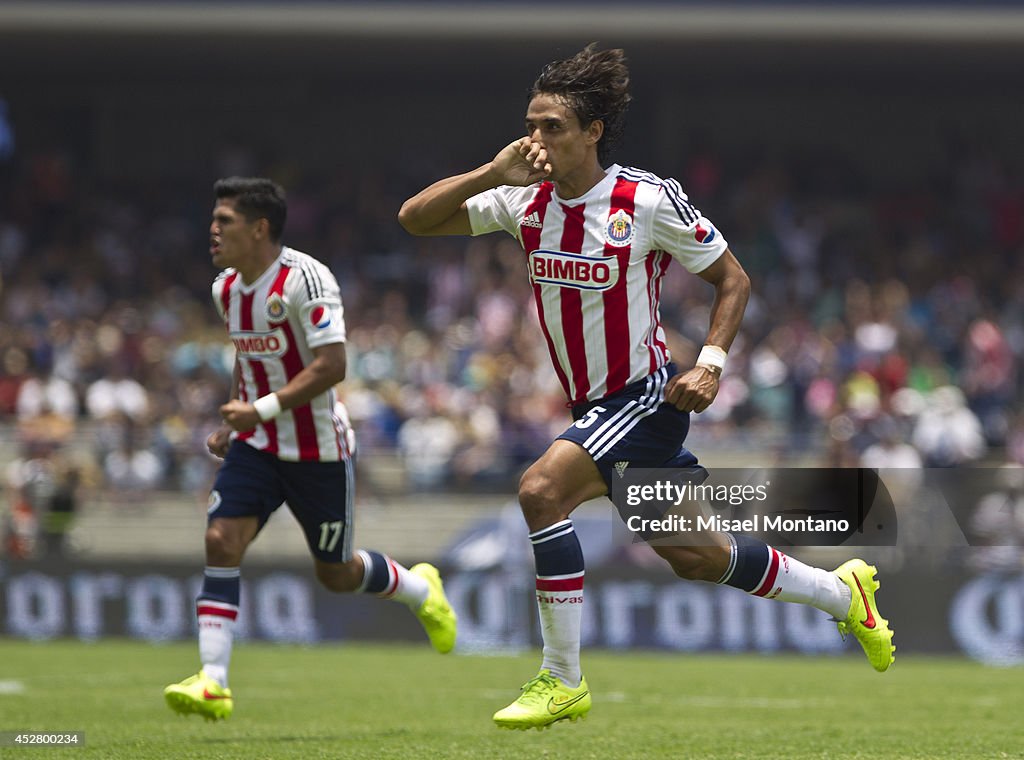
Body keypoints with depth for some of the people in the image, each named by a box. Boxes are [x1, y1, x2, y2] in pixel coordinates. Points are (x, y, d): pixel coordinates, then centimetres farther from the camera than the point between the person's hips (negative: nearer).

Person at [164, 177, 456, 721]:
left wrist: (263, 409, -30)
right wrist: (233, 422, 11)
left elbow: (332, 365, -26)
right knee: (220, 541, -15)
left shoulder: (304, 279, -20)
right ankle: (212, 682, -18)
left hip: (318, 451, -6)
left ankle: (421, 590, 41)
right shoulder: (227, 288, 5)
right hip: (256, 447, 6)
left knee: (335, 573, 8)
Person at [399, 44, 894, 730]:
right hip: (597, 407, 7)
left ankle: (564, 681, -18)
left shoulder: (649, 201, -14)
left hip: (647, 396, -7)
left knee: (542, 488, -27)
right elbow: (415, 218, -3)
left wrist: (711, 363, -16)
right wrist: (492, 173, -16)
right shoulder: (526, 200, -1)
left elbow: (733, 279, -3)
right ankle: (843, 592, 38)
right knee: (696, 558, 15)